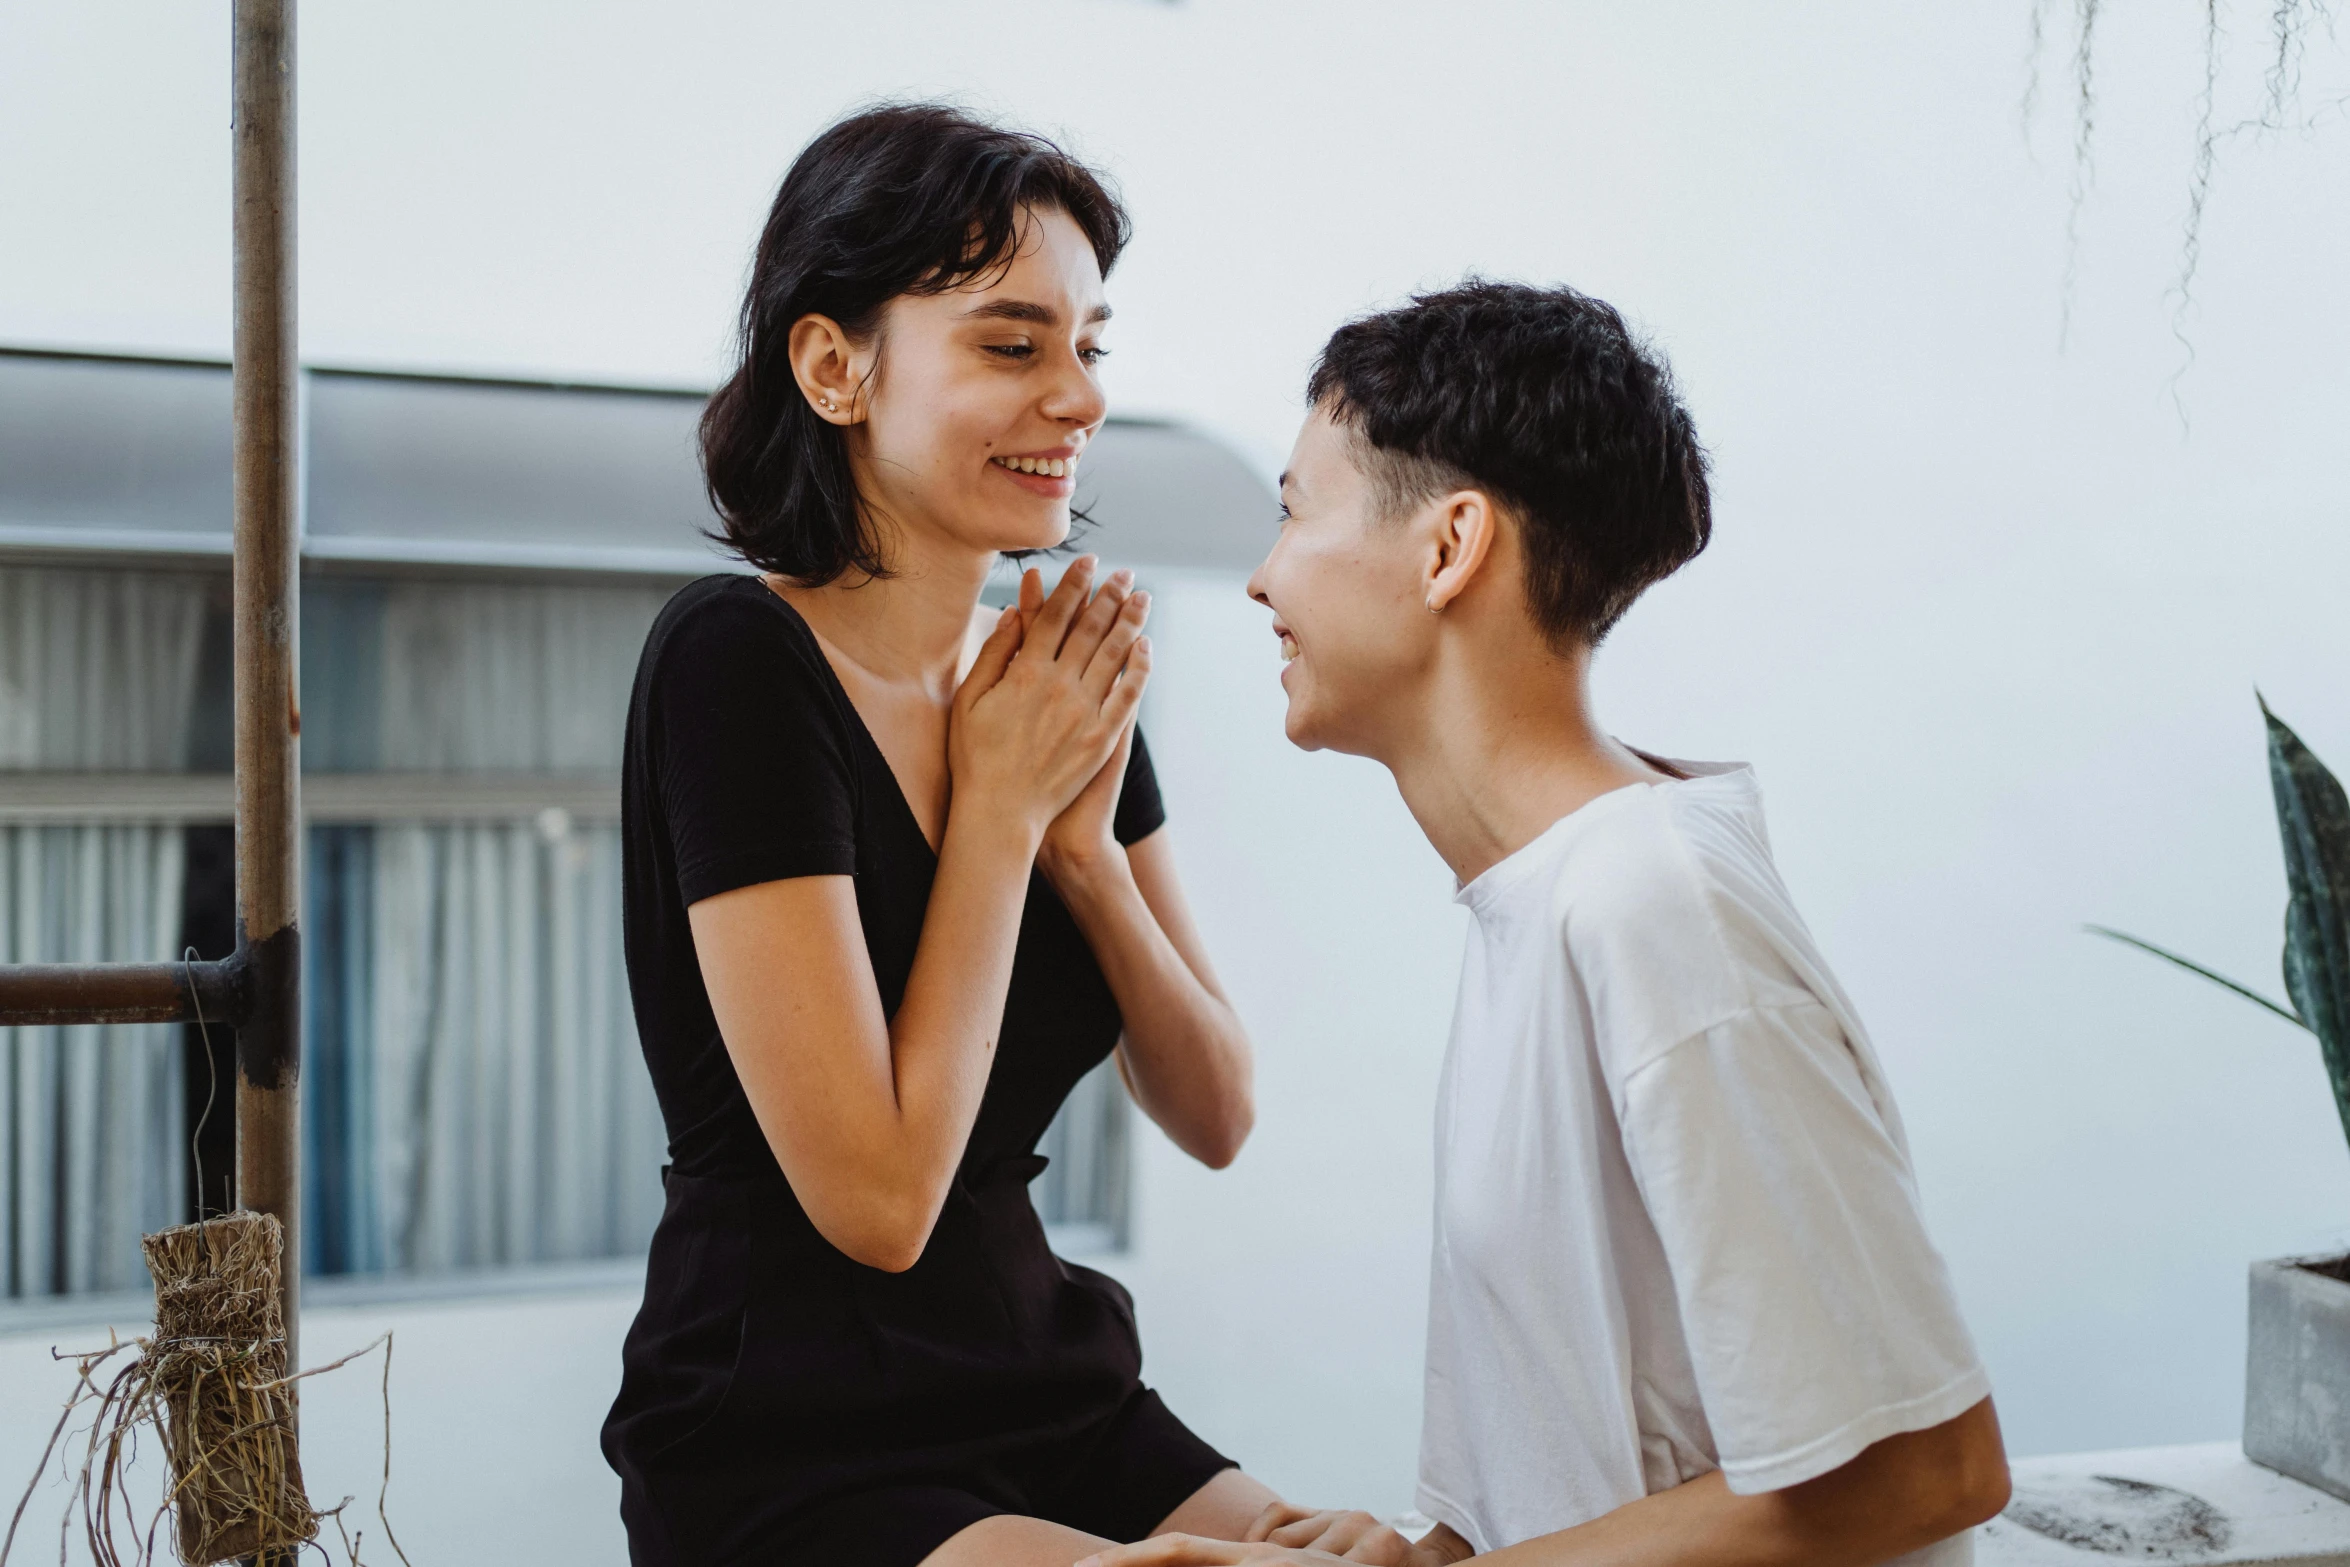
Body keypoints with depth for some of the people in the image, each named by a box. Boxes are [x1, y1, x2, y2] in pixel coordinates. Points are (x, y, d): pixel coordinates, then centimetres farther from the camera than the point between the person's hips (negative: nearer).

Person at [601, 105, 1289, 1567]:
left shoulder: (1064, 677, 4)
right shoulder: (738, 662, -16)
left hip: (1050, 1383, 6)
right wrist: (999, 804, -14)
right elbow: (878, 1196, -20)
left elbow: (1218, 1118, 5)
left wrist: (1084, 836, -9)